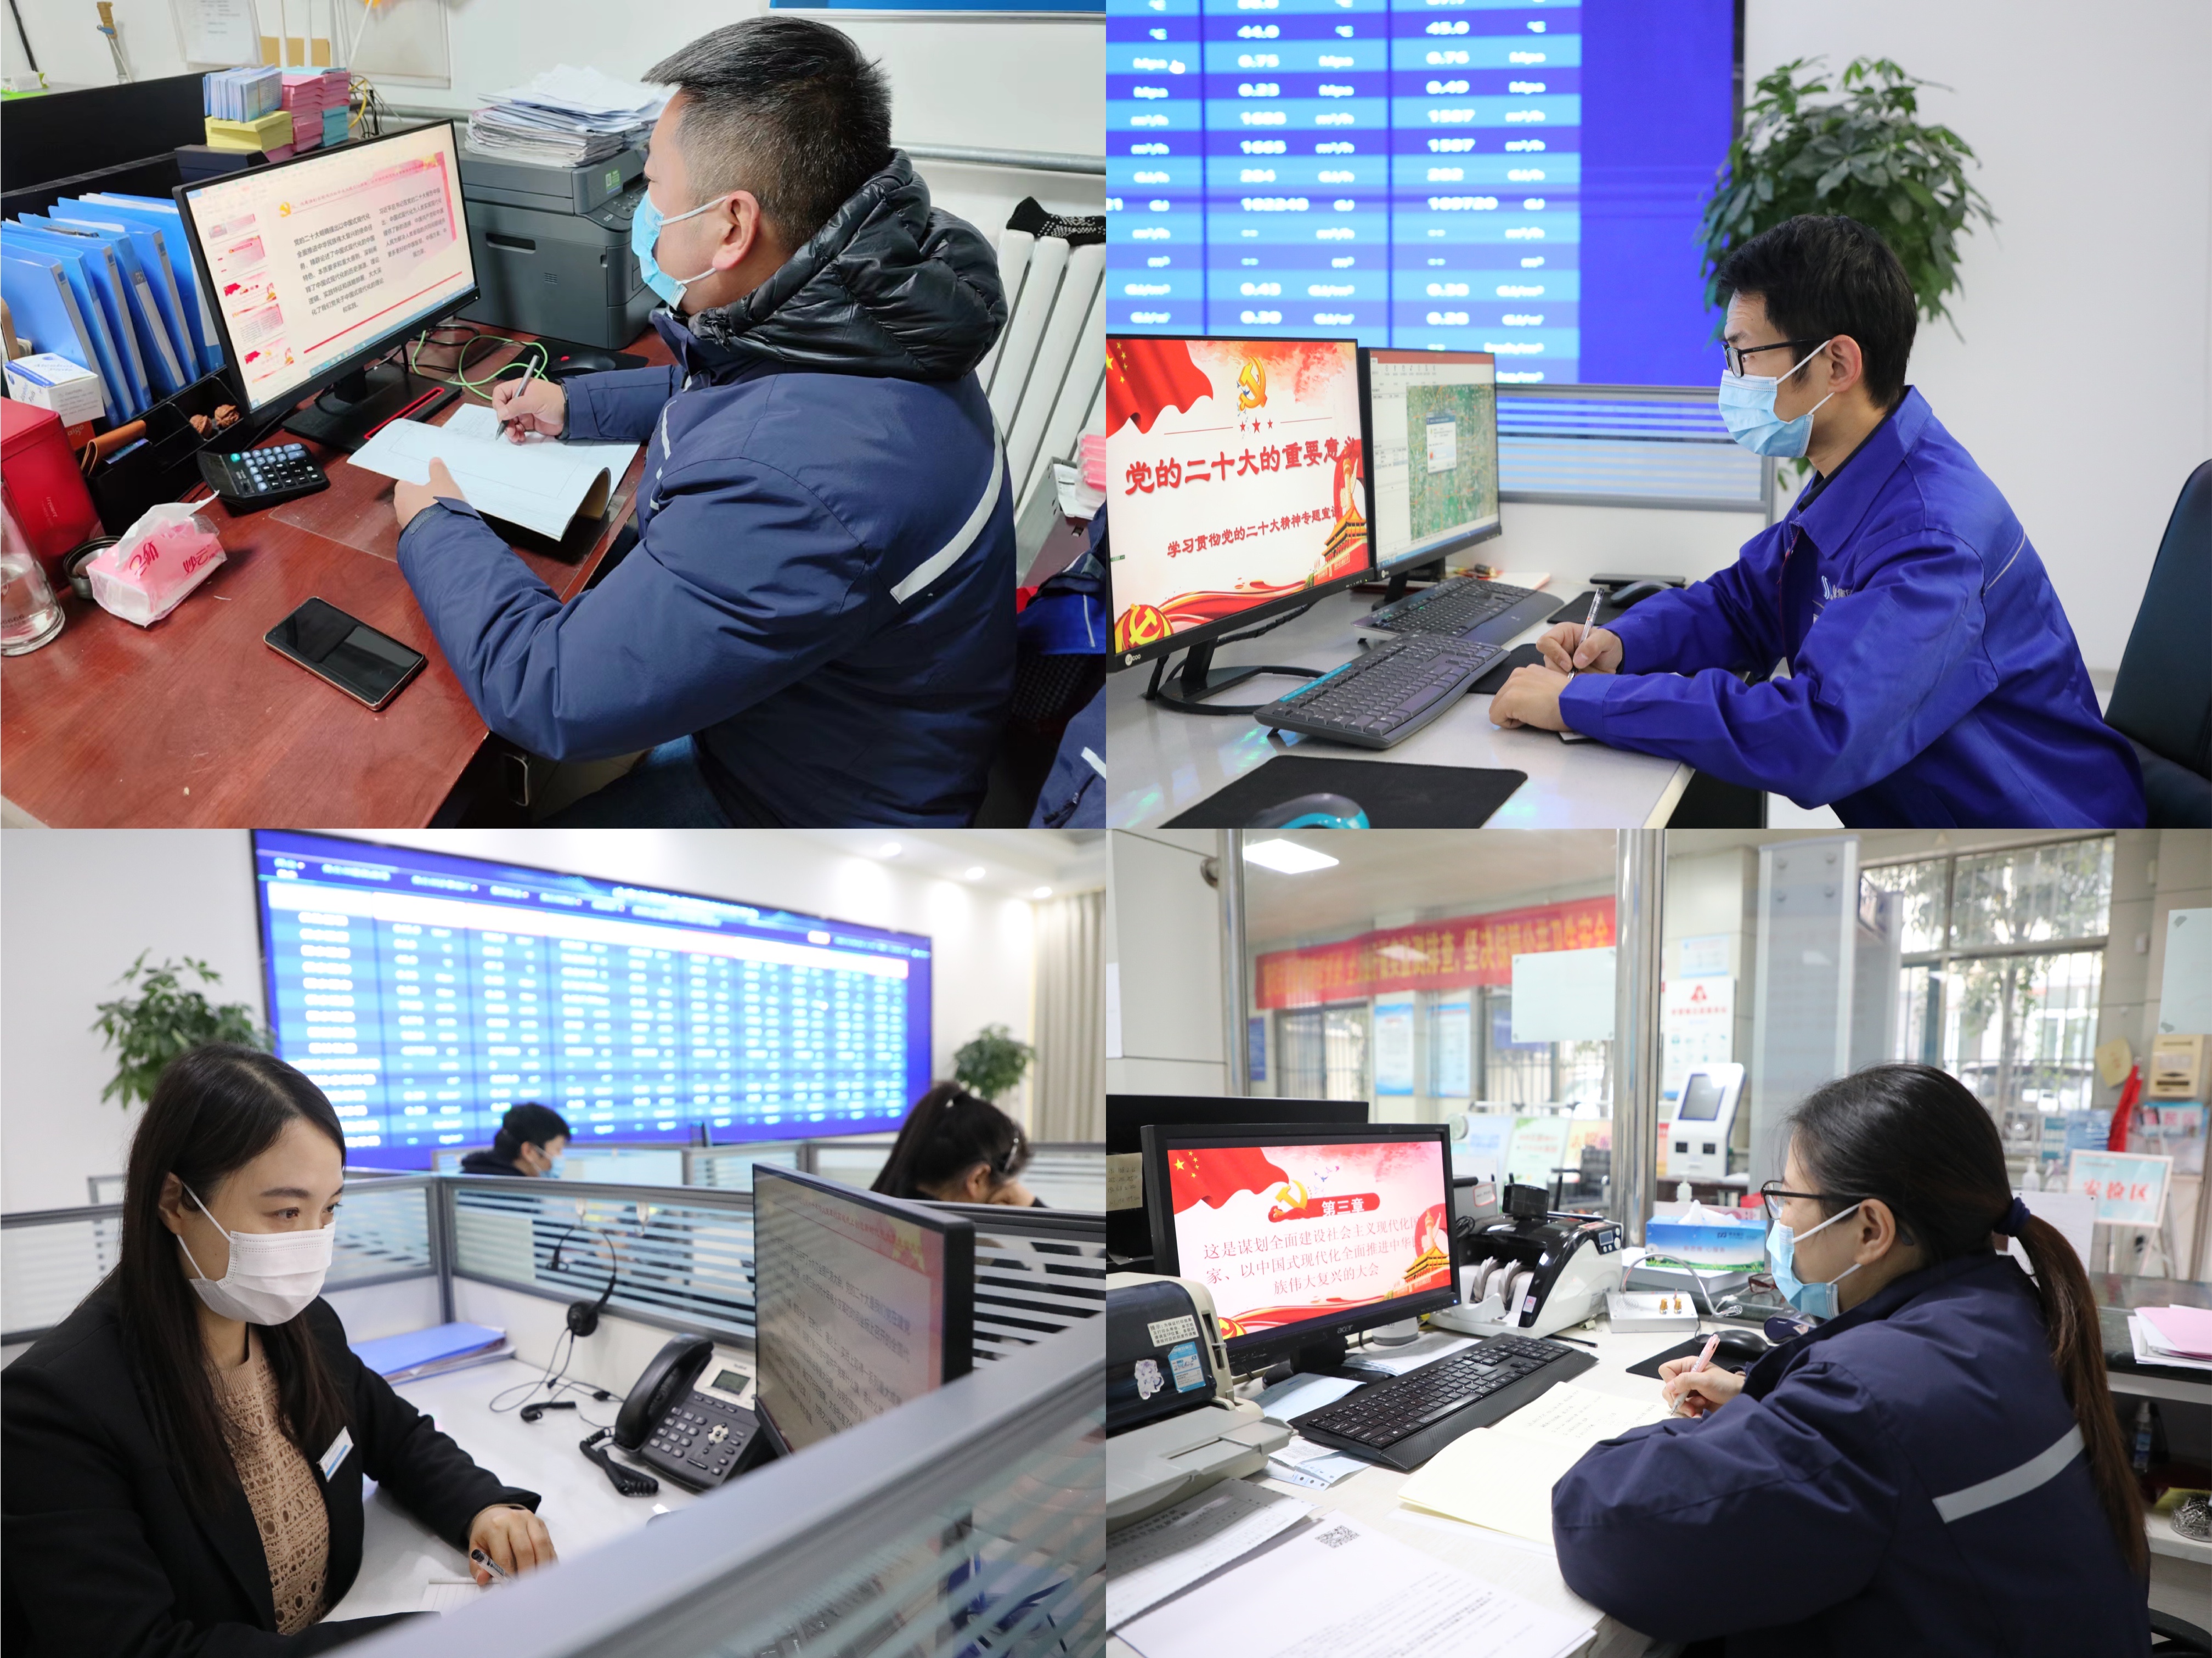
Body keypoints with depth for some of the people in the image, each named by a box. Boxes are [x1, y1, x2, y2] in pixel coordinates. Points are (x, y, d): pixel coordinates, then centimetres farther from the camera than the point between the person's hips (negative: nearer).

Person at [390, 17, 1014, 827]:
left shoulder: (794, 486, -42)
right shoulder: (850, 308, -9)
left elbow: (550, 697, -32)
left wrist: (435, 527, -15)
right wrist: (576, 406, 18)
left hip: (822, 803, -8)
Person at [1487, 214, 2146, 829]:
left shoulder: (1931, 539, -28)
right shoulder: (1850, 485, 3)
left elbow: (1820, 737, -39)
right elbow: (1742, 602, 16)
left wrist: (1581, 700, -34)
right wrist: (1619, 643, -5)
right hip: (1907, 818, 8)